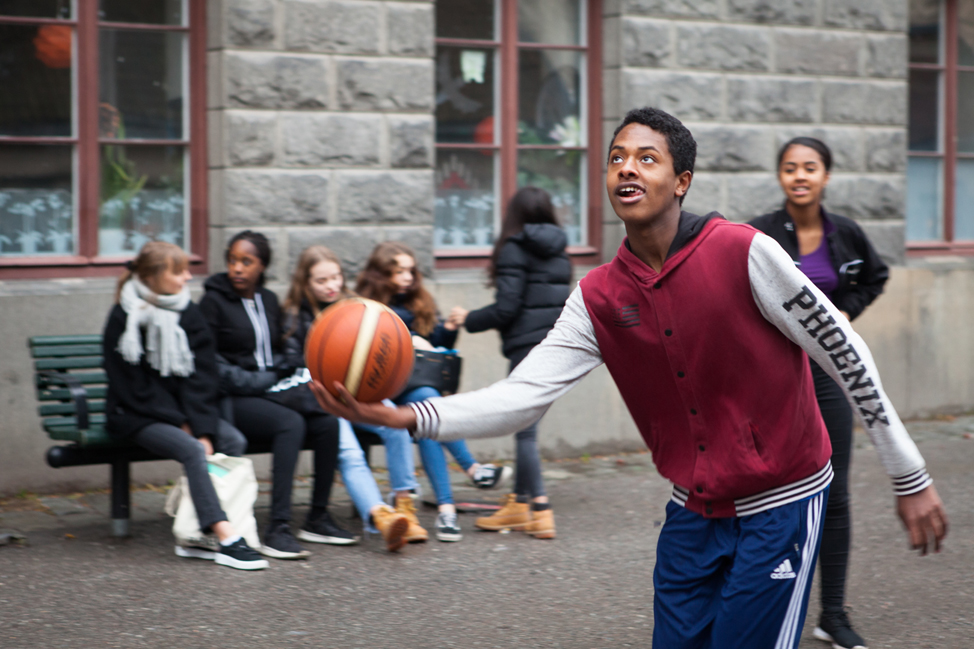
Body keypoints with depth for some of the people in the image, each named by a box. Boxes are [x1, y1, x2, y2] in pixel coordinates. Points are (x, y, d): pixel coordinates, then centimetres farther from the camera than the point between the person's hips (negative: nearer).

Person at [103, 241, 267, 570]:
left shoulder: (188, 313, 5)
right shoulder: (124, 318, -9)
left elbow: (201, 377, -2)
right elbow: (132, 386, -11)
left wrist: (203, 428, -17)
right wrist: (180, 423, -16)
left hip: (183, 411, 6)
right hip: (136, 416, -6)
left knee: (233, 441, -19)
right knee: (192, 450, -30)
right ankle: (226, 538, -37)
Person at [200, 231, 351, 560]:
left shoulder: (269, 300, 18)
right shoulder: (214, 301, -1)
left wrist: (280, 377, 4)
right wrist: (253, 382, -13)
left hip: (271, 389, 6)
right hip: (232, 399, -6)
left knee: (327, 422, -19)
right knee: (290, 423, -33)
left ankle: (317, 518, -8)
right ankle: (277, 529, -36)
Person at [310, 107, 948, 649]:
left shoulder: (744, 253, -16)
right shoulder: (598, 300, -2)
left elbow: (845, 354, -10)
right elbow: (521, 397, -10)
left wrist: (911, 479, -7)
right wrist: (404, 416, -25)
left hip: (780, 506, -5)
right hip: (693, 512, 5)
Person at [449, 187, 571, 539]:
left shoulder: (514, 249, -7)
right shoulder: (560, 253, 14)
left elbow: (507, 307, -13)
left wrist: (469, 319, 1)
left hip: (529, 346, -8)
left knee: (525, 430, -4)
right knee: (524, 424, 15)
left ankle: (541, 512, -8)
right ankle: (518, 503, 21)